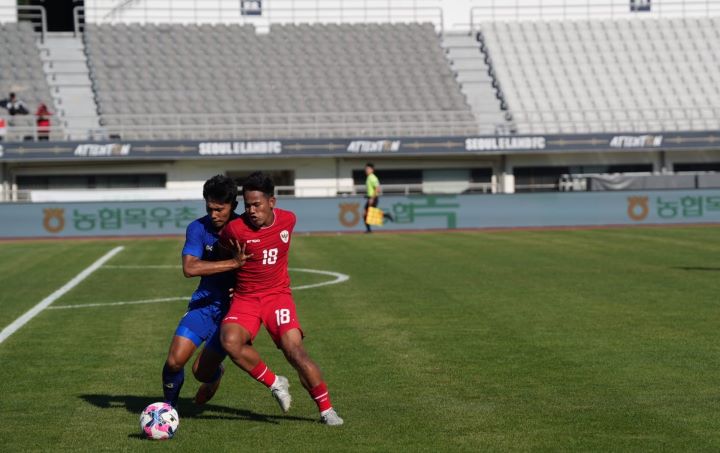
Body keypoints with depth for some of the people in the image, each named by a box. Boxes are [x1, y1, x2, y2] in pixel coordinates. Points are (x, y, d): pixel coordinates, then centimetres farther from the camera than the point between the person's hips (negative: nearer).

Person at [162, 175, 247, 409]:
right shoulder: (198, 228, -11)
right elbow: (190, 268, -25)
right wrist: (234, 263, -30)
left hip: (232, 308, -1)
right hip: (204, 303, 1)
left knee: (201, 371, -3)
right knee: (175, 361, -13)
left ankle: (215, 374, 35)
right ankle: (169, 406, 15)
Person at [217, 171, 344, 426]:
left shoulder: (288, 220, -3)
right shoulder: (235, 229, -14)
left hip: (278, 294, 1)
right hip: (245, 298, -1)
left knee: (294, 350, -18)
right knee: (230, 341, -30)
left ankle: (326, 409, -3)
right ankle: (275, 383, -8)